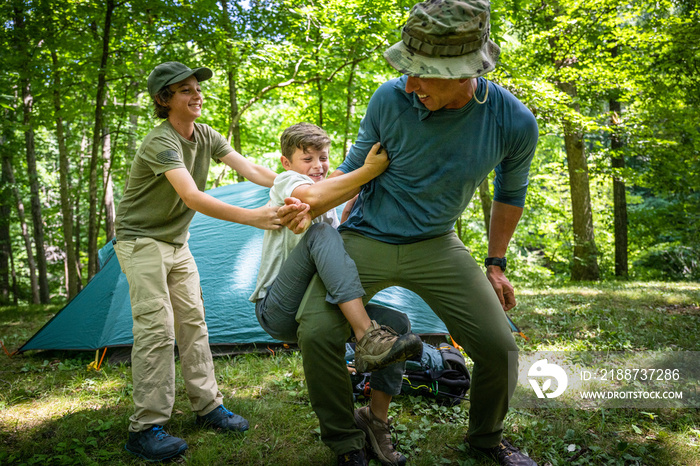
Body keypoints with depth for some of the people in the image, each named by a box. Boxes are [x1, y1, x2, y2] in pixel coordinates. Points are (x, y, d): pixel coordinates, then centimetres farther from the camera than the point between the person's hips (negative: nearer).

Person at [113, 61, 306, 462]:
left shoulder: (207, 137, 2)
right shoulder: (160, 143, -24)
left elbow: (252, 170, -3)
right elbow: (193, 197, -37)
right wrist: (253, 217, -45)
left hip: (177, 244, 8)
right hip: (142, 242, -8)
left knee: (193, 321, 6)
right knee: (156, 328, -13)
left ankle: (208, 406, 15)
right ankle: (146, 428, -6)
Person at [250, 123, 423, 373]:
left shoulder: (329, 207, 18)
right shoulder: (285, 182, -5)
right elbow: (312, 196, -29)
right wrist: (368, 171, -29)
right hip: (277, 312, -7)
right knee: (321, 233, -30)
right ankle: (367, 338, -38)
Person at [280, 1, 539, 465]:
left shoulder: (513, 123, -16)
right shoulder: (391, 99, -18)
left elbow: (511, 193, 5)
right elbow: (354, 168, 0)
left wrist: (496, 264, 8)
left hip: (436, 247, 1)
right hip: (366, 240, 0)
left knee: (498, 347, -7)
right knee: (316, 333, -17)